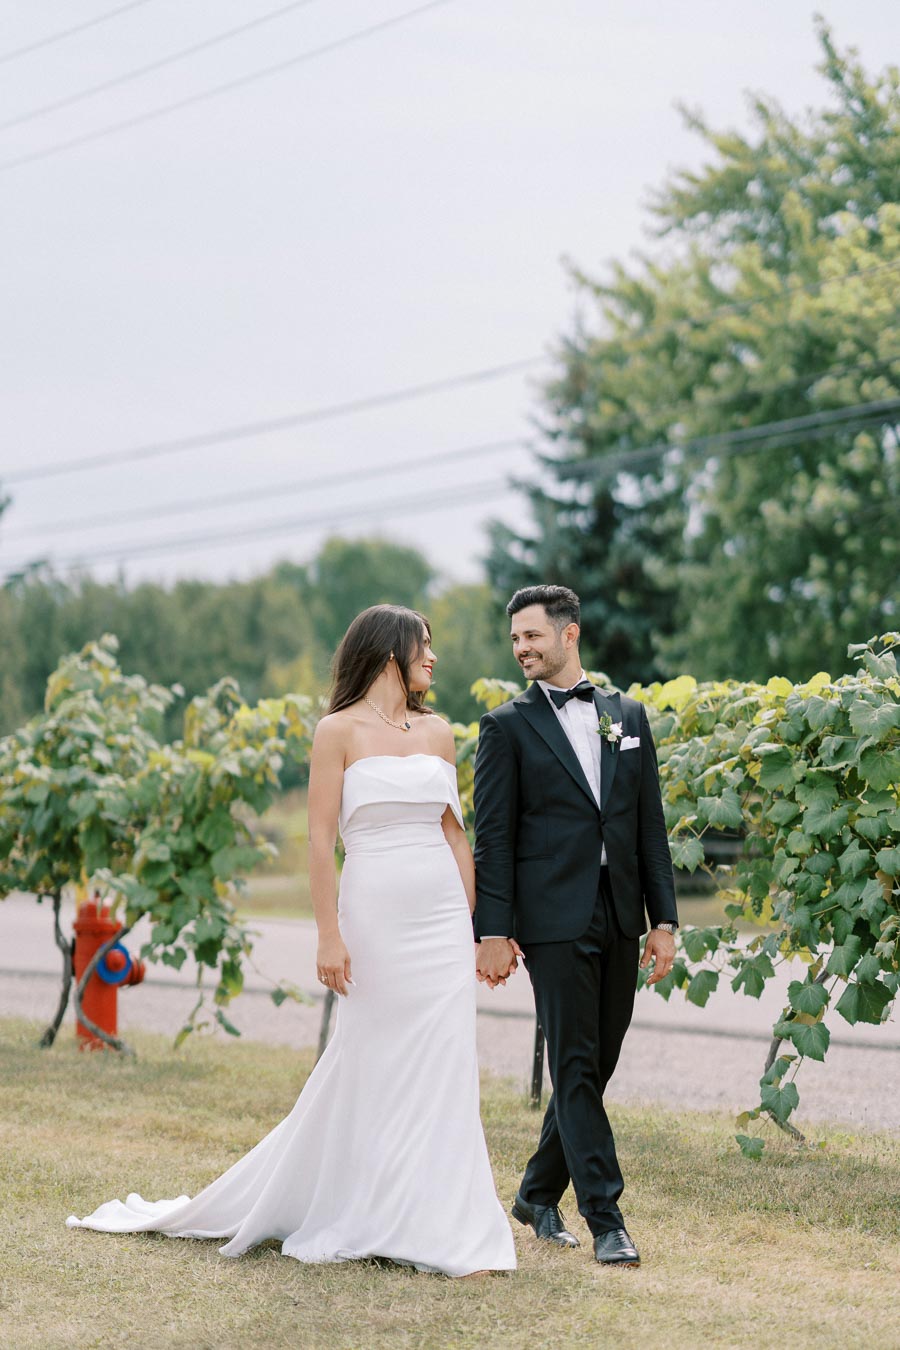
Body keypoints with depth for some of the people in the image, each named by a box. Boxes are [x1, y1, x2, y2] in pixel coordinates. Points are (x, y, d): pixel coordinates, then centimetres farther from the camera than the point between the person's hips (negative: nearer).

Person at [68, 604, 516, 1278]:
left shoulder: (438, 731, 12)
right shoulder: (339, 731, -2)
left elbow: (455, 833, 14)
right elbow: (321, 838, -6)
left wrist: (474, 926, 9)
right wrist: (329, 936, -12)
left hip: (443, 915, 4)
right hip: (376, 913, -4)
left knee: (444, 1068, 2)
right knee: (370, 1066, 2)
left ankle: (431, 1218, 11)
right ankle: (363, 1215, 16)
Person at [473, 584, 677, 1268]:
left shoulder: (629, 716, 12)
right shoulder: (508, 726, 1)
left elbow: (650, 825, 12)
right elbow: (493, 837, -2)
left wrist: (664, 918, 6)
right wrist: (494, 931, -9)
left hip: (620, 921, 4)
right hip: (554, 921, -4)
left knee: (596, 1065, 10)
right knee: (575, 1066, -6)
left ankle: (539, 1193, 26)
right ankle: (606, 1219, -4)